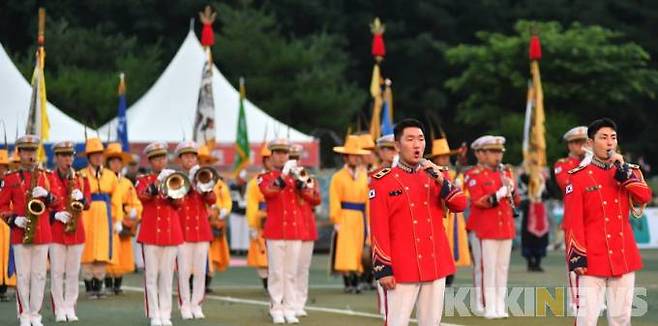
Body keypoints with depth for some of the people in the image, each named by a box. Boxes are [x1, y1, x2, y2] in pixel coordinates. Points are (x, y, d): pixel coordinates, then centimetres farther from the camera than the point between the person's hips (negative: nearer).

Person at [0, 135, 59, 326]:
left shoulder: (45, 176, 9)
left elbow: (57, 205, 9)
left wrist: (47, 195, -11)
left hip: (43, 233, 2)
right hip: (20, 234, -1)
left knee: (39, 274, 2)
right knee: (23, 275, -1)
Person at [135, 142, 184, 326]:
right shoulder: (143, 180, 4)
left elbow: (178, 203, 1)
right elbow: (143, 196, -18)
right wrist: (157, 183, -32)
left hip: (171, 233, 3)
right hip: (150, 233, -3)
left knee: (167, 276, 5)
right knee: (151, 276, -3)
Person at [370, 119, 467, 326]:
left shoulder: (435, 175, 11)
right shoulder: (383, 182, -5)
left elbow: (460, 205, 2)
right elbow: (379, 230, -7)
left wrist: (442, 181, -13)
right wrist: (383, 269, -11)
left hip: (436, 266, 5)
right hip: (402, 268, -5)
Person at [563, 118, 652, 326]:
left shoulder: (629, 172, 11)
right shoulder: (579, 177, -2)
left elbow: (645, 197, -9)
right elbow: (573, 221, -6)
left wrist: (622, 169, -13)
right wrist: (576, 257, -12)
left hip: (624, 258, 4)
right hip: (593, 259, -4)